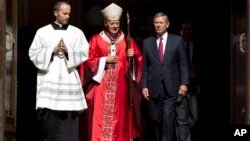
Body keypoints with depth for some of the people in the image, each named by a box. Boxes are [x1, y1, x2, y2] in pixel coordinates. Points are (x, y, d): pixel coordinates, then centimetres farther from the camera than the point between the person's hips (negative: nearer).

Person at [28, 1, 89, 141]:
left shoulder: (77, 32, 8)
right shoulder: (42, 32, 6)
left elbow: (85, 54, 3)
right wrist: (52, 51, -9)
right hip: (49, 80, -1)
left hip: (69, 80, 1)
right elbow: (33, 53, 3)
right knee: (50, 118, -3)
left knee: (70, 117, -3)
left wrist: (68, 51, -11)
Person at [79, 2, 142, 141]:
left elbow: (139, 58, 10)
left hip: (120, 85, 2)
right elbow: (88, 60, 1)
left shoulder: (126, 40, 9)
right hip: (102, 84, -2)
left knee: (120, 116, 2)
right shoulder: (96, 39, 3)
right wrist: (105, 60, -9)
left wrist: (132, 56, -11)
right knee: (101, 116, -6)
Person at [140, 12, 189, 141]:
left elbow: (183, 64, 3)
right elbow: (144, 67, 7)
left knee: (168, 116, -12)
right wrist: (144, 86, 0)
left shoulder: (177, 40, 4)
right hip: (153, 87, 2)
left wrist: (184, 83, -5)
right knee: (155, 118, 7)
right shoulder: (147, 42, 8)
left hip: (171, 87, -2)